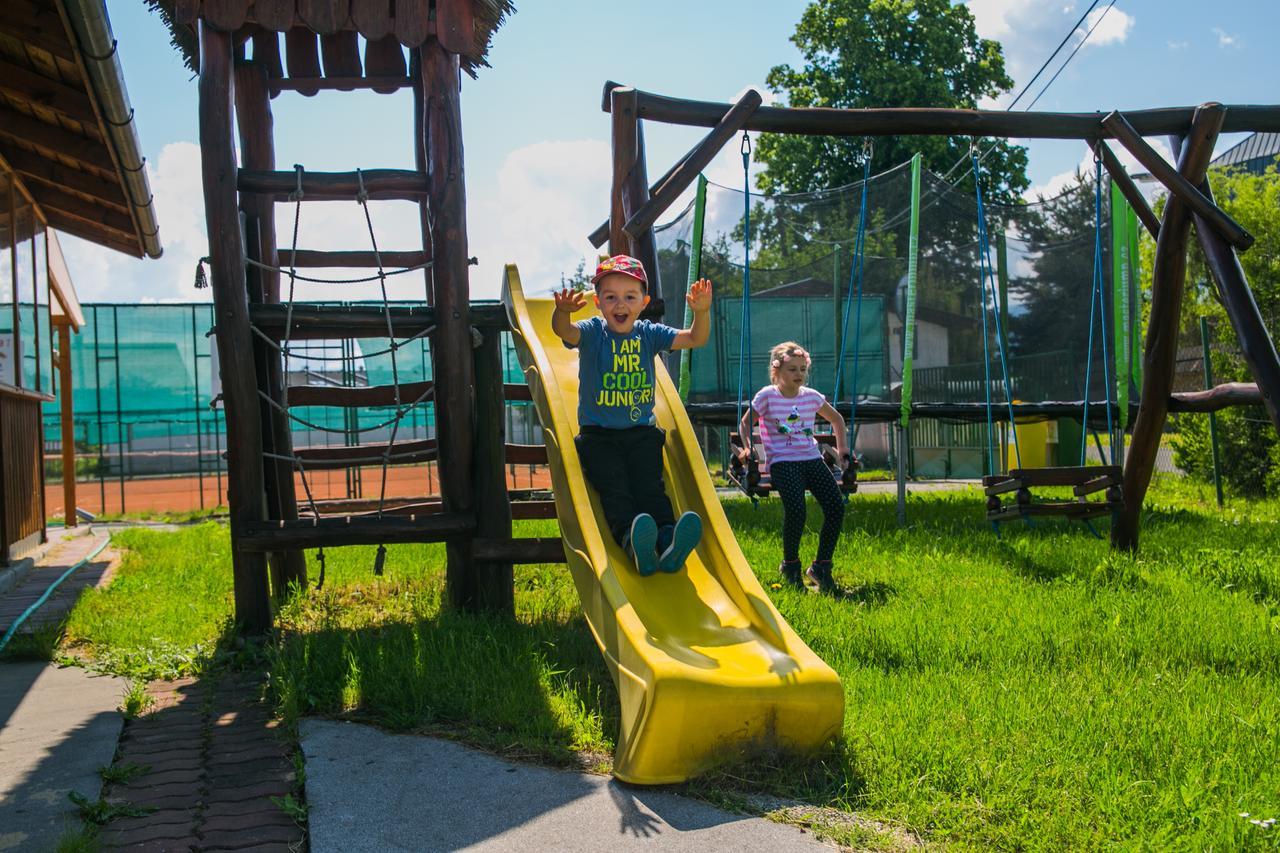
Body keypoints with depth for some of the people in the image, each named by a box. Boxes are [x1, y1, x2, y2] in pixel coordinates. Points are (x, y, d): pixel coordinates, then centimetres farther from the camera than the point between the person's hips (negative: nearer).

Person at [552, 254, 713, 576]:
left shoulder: (649, 333, 3)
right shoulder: (591, 332, -4)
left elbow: (695, 339, -5)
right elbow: (564, 331, -27)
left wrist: (701, 312, -28)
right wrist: (563, 311, -52)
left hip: (642, 432, 2)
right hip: (598, 435, -2)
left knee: (650, 488, -15)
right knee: (614, 492, -20)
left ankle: (668, 541, -33)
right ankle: (634, 544, -39)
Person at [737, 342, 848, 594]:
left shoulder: (812, 396, 12)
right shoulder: (767, 396, 2)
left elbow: (836, 419, 29)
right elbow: (745, 424, 13)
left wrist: (842, 448, 21)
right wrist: (747, 447, -3)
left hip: (812, 458, 4)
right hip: (782, 461, -4)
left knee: (836, 507, -17)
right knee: (796, 510, -27)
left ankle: (822, 565, -1)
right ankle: (790, 564, -1)